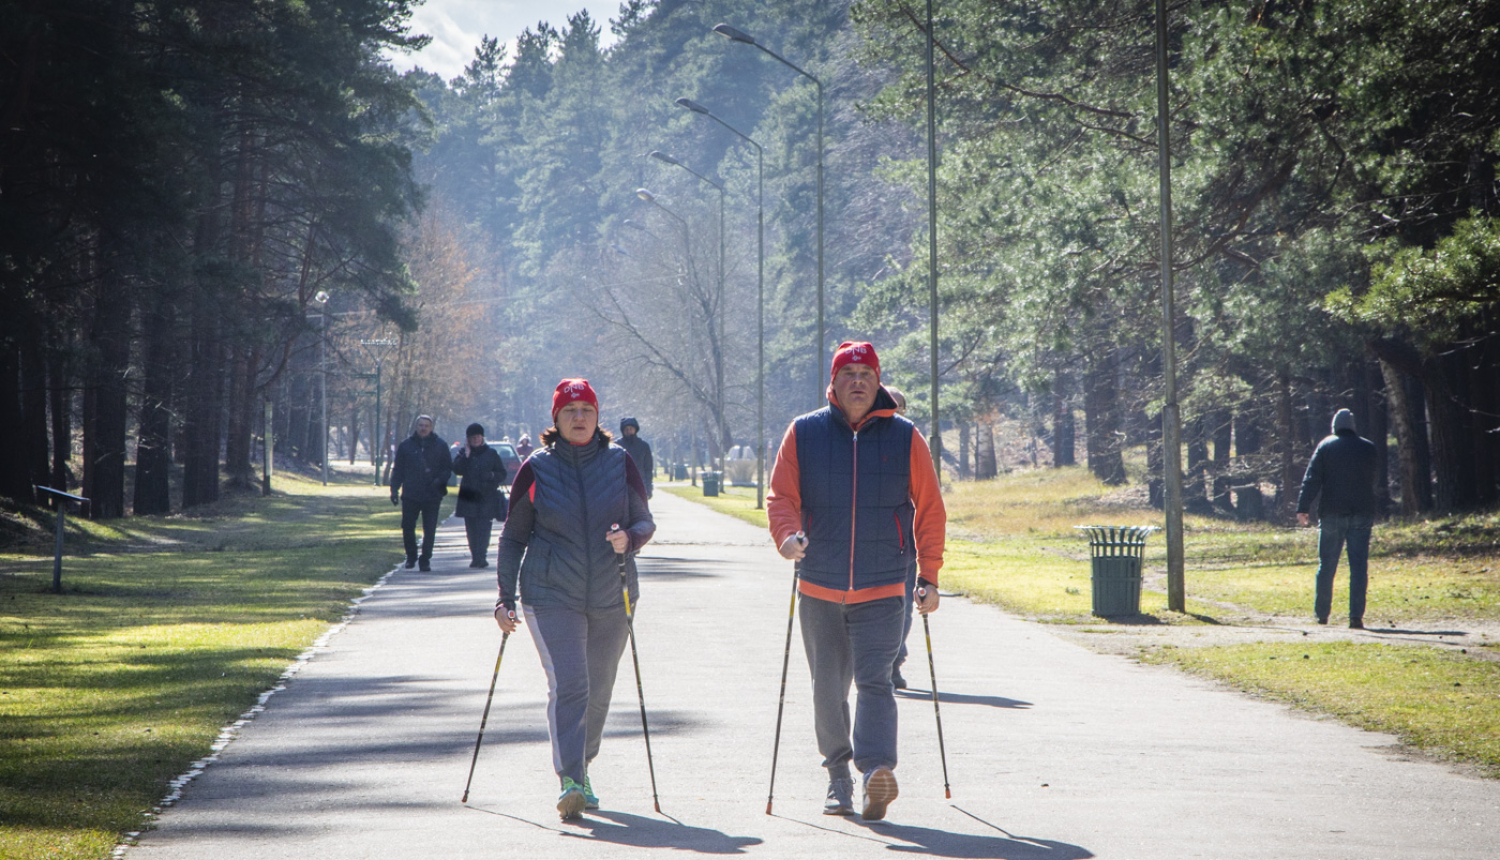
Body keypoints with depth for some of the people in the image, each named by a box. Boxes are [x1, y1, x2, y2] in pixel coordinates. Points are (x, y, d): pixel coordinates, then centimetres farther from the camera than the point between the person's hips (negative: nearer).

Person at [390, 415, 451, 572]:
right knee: (407, 528, 4)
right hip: (410, 495, 1)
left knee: (429, 530, -2)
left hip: (432, 496, -1)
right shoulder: (406, 446, 6)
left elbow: (448, 468, 7)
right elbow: (397, 469, 9)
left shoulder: (440, 445, 4)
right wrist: (394, 490, 0)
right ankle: (411, 556, 24)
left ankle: (425, 560, 6)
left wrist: (440, 480, -12)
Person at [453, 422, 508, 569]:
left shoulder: (491, 453, 7)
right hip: (469, 497, 2)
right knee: (471, 529, 1)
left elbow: (502, 474, 9)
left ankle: (481, 557, -12)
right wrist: (466, 455, -12)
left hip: (487, 497, -2)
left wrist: (492, 475, -10)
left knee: (484, 529, -11)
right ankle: (476, 558, 7)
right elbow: (457, 470, -7)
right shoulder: (463, 452, 9)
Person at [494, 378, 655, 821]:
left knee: (598, 691, 11)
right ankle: (570, 781, -22)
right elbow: (513, 538, 7)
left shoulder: (620, 462, 3)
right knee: (567, 685, -18)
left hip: (611, 598, 2)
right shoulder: (536, 468, 0)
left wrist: (629, 539, -16)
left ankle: (581, 769, 32)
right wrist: (506, 598, 0)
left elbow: (646, 522, 8)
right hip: (552, 596, -2)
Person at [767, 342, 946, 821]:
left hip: (883, 589, -2)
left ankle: (877, 768, -28)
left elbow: (929, 510, 7)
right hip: (819, 589, 2)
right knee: (828, 688, 9)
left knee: (873, 680, -16)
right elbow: (781, 496, 2)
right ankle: (839, 776, 22)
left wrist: (929, 576, 2)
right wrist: (788, 535, -19)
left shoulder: (905, 438, 3)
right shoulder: (804, 434, 4)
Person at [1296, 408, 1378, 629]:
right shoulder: (1369, 448, 8)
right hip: (1362, 515, 1)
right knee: (1359, 566, -1)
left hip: (1332, 513, -1)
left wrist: (1303, 508, -8)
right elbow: (1380, 482, 16)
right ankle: (1356, 616, -10)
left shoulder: (1326, 446, 0)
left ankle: (1322, 613, 14)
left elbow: (1312, 479, -6)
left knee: (1327, 565, 8)